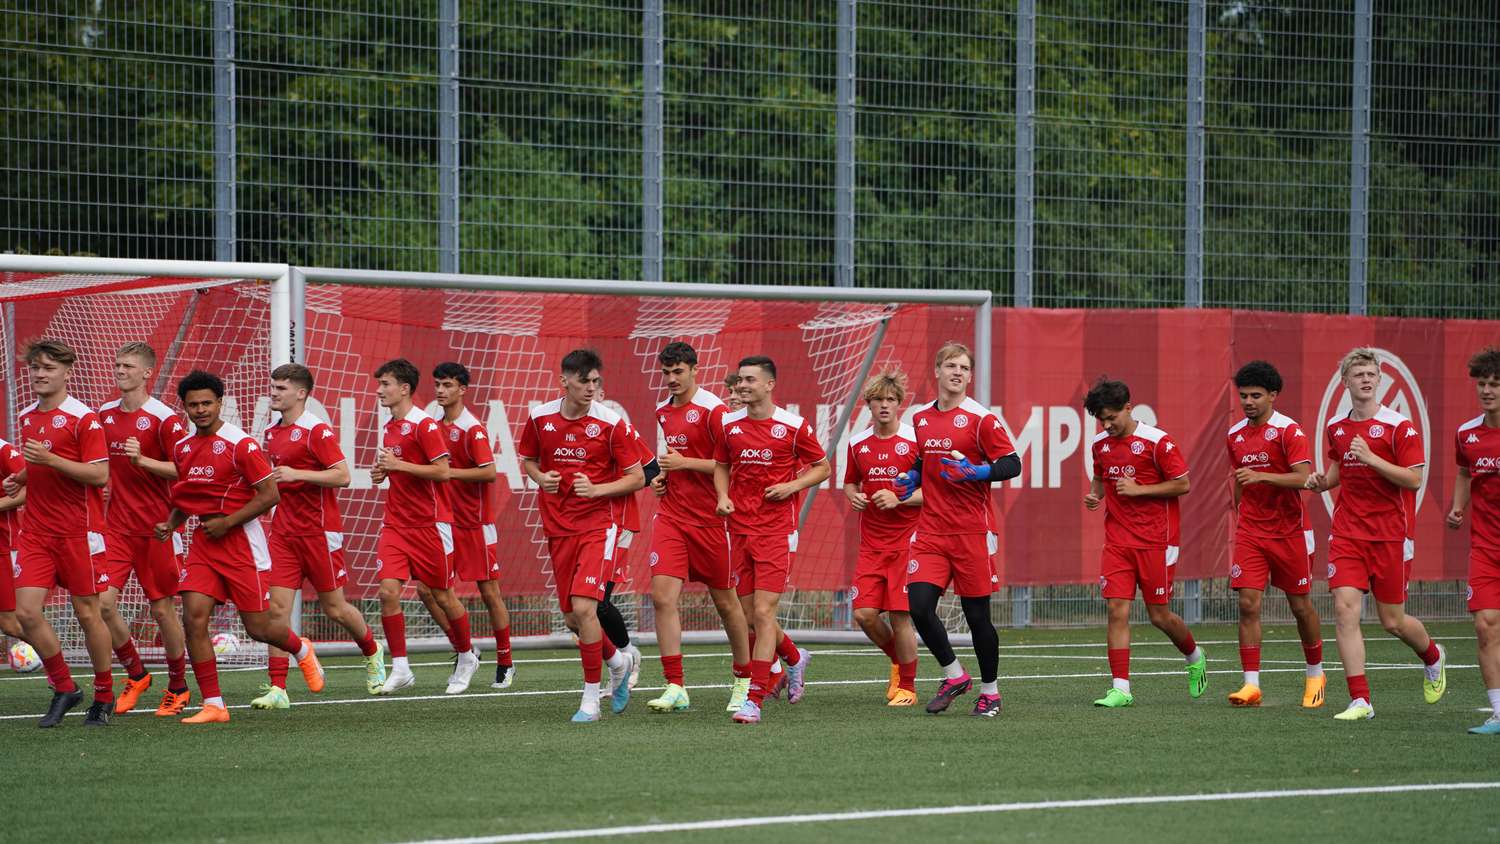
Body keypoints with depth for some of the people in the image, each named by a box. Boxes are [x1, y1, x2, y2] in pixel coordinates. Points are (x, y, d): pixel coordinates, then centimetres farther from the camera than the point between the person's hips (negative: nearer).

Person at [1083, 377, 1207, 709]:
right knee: (1118, 611, -8)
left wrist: (1138, 489, -16)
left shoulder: (1157, 441, -11)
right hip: (1118, 541, 4)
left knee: (1159, 615, 3)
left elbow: (1183, 484, -9)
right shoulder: (1100, 444, 7)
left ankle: (1195, 657, 33)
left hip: (1155, 541, -4)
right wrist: (1095, 494, 3)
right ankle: (1120, 689, -7)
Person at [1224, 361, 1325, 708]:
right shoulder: (1234, 435, 8)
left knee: (1300, 606, 7)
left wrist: (1261, 476, -29)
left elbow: (1303, 477, -20)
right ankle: (1251, 683, -10)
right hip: (1250, 533, 4)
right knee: (1248, 604, -9)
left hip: (1289, 532, -4)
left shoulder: (1289, 430, -10)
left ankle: (1315, 674, 28)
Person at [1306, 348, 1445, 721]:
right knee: (1345, 609, -13)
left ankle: (1433, 658, 39)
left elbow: (1414, 479, -14)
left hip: (1391, 533, -4)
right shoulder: (1336, 428, 9)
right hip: (1347, 532, 4)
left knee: (1392, 621, 5)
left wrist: (1370, 457, -22)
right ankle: (1360, 701, -10)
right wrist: (1322, 481, 2)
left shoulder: (1399, 426, -8)